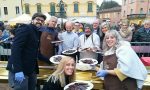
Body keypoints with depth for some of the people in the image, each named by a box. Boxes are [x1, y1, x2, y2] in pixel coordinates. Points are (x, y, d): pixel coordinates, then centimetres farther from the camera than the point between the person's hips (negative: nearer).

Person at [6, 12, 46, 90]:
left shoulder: (37, 33, 14)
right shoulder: (25, 28, -11)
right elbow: (15, 48, -22)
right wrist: (18, 71, -28)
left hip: (31, 70, 9)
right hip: (19, 70, -8)